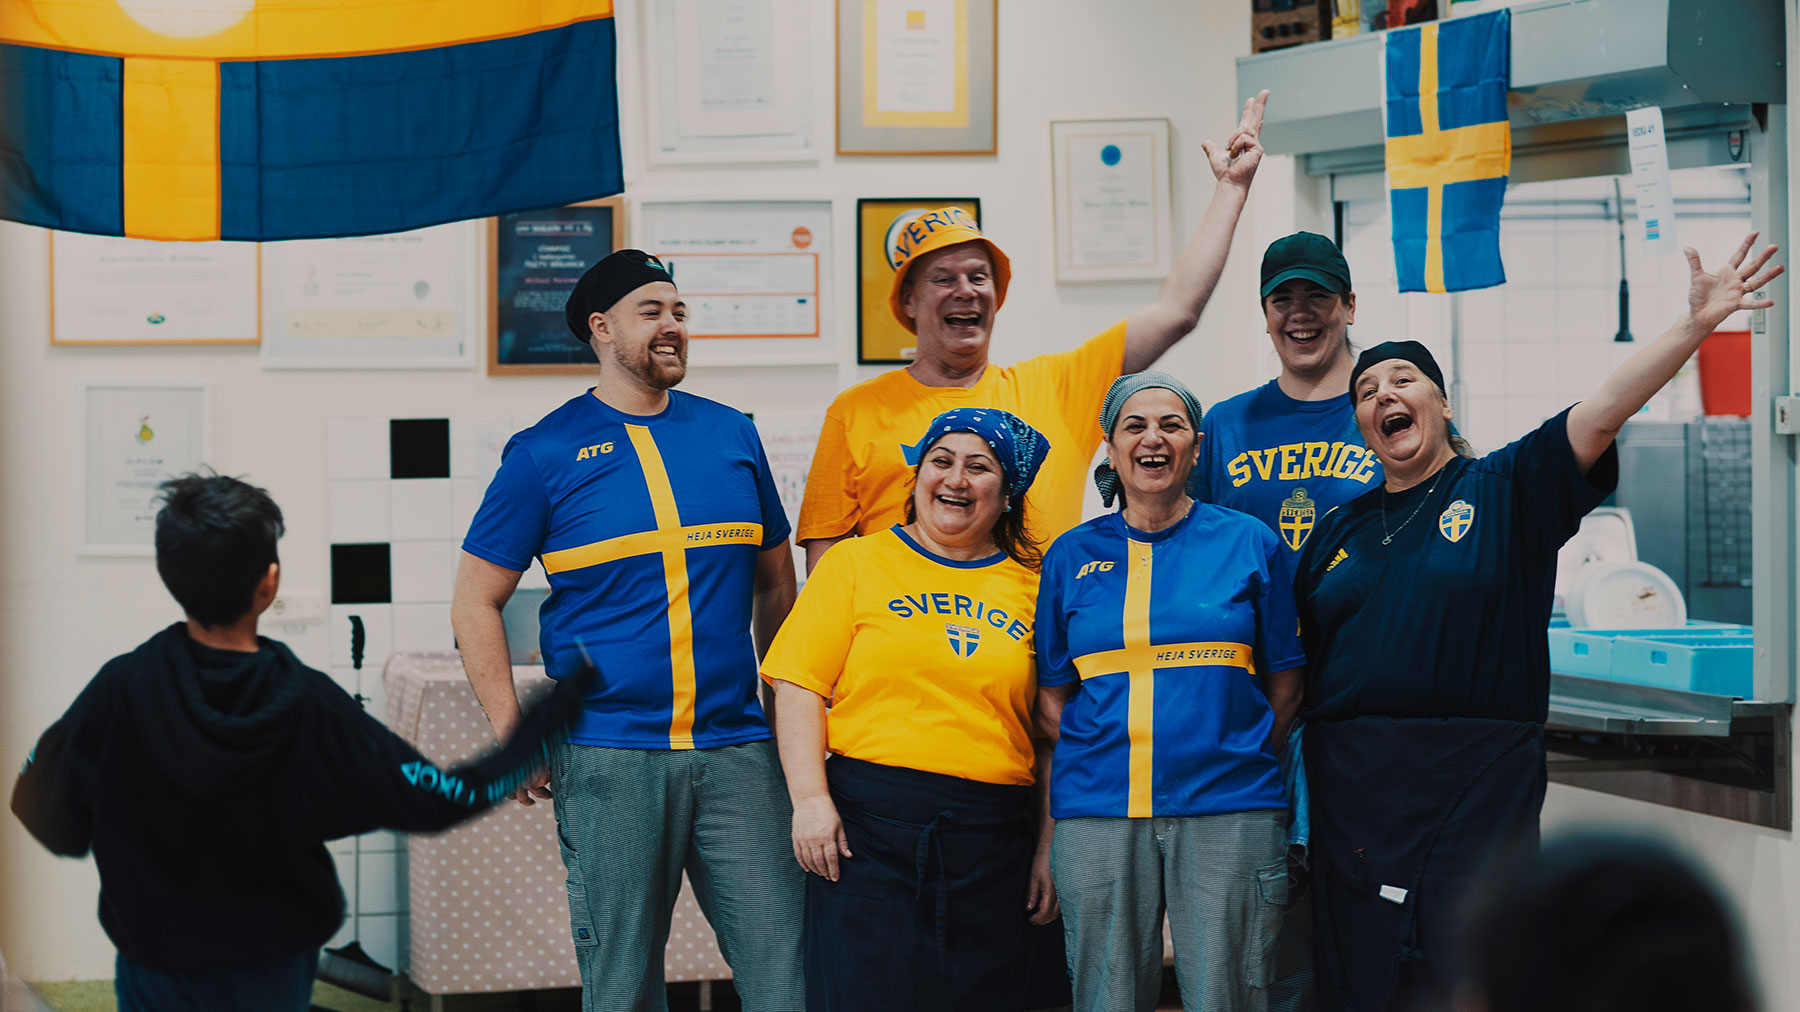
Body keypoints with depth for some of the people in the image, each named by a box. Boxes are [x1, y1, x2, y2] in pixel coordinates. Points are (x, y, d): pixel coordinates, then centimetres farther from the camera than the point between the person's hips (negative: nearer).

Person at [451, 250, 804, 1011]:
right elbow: (475, 604, 4)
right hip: (608, 760, -3)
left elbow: (775, 582, 20)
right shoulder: (546, 453, 1)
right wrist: (513, 738, -4)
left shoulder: (732, 436, 11)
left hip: (736, 750, 3)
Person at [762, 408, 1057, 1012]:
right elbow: (799, 688, 1)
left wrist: (1050, 849, 7)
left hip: (992, 844, 2)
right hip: (870, 826, -2)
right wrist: (810, 799, -11)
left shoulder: (1031, 587, 12)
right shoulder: (857, 564, 7)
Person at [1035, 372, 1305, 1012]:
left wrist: (1242, 762, 0)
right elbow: (1051, 694, 13)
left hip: (1227, 812, -1)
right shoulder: (1072, 556, 10)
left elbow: (1286, 680, 9)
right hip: (1098, 810, 1)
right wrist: (1099, 759, 1)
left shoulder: (1250, 544, 6)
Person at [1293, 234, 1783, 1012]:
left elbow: (1602, 412, -10)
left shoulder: (1507, 488, 3)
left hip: (1477, 793, -4)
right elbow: (1293, 657, 16)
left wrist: (1693, 325, -21)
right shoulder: (1339, 530, 14)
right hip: (1352, 793, 4)